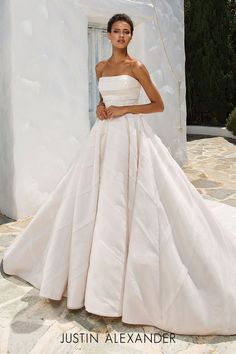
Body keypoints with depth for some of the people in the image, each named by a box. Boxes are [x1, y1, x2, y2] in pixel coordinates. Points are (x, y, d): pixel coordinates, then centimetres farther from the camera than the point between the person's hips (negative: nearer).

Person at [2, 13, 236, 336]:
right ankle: (101, 275, 25)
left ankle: (131, 280, 4)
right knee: (92, 202, 7)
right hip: (104, 136, 6)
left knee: (129, 204, -9)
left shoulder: (136, 66, -1)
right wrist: (100, 107, 5)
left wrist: (125, 109, -11)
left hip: (131, 136, -6)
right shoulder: (100, 67, 15)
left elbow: (159, 104, -1)